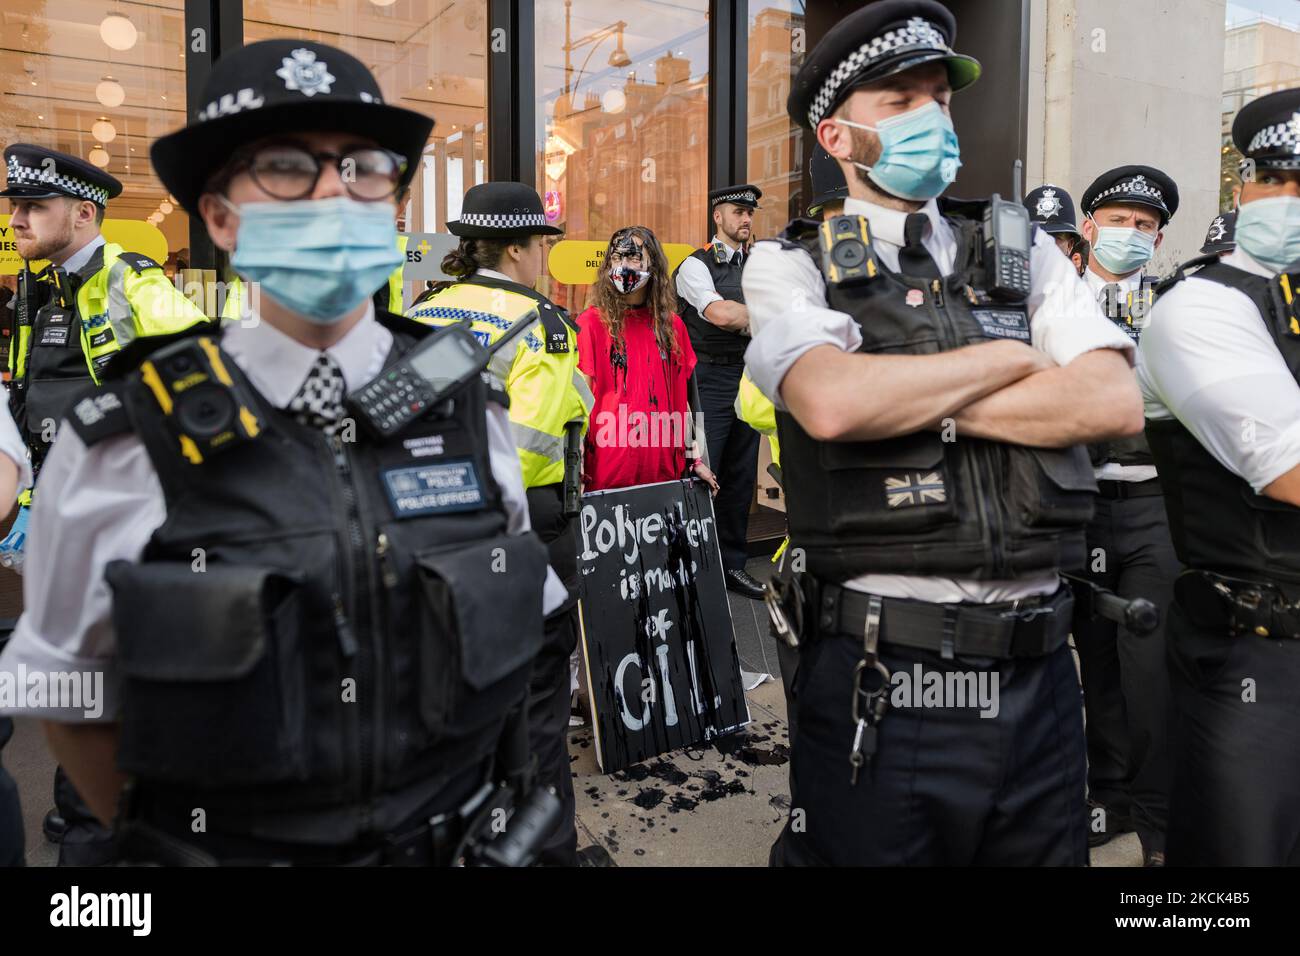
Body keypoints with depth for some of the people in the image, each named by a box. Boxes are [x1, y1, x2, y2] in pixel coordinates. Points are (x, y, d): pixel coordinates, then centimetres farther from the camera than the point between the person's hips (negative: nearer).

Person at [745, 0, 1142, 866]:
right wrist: (1012, 356, -7)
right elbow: (831, 403, -21)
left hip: (1037, 669, 4)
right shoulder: (791, 266, 0)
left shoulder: (1023, 252, 11)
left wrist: (916, 401, -11)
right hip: (877, 676, -3)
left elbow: (1116, 402, -4)